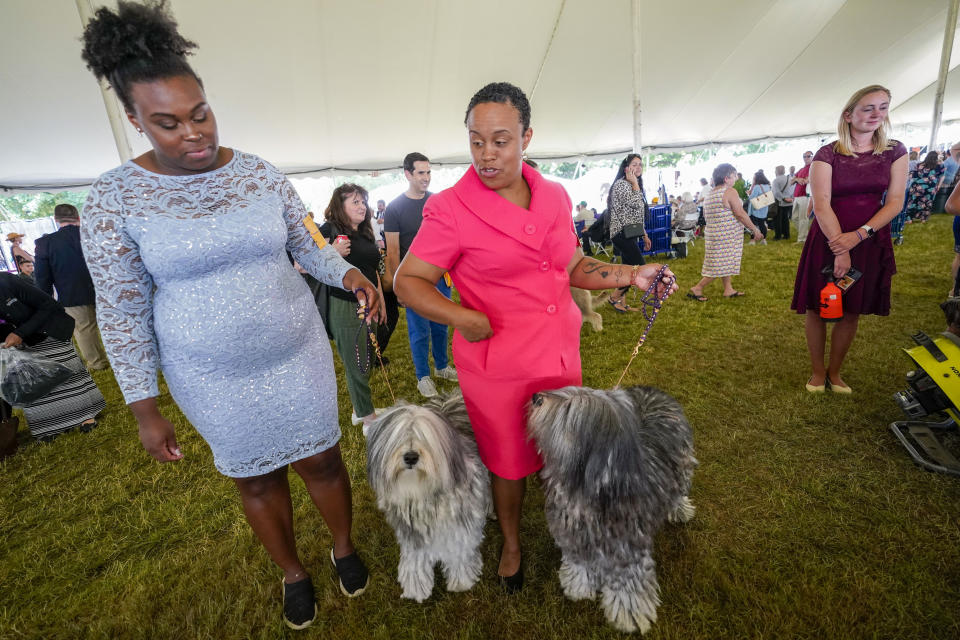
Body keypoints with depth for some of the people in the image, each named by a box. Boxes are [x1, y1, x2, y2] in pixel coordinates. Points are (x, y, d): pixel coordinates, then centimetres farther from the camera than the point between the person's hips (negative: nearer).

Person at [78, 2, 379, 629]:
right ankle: (294, 573, 45)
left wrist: (348, 273, -16)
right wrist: (146, 410, -5)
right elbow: (123, 311, -5)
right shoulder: (113, 199, -9)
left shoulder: (262, 174, -4)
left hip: (297, 354, 1)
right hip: (214, 377, -1)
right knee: (257, 479, 17)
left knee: (322, 459, 14)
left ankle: (345, 547, 44)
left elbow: (306, 244, 6)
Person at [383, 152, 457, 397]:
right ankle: (423, 377, 22)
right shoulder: (395, 208, -7)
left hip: (440, 275, 4)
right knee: (420, 331, 6)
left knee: (441, 325, 15)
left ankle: (442, 366, 34)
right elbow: (393, 250, -7)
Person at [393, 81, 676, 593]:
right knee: (509, 463, 16)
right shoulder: (451, 209, -13)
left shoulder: (554, 196, 3)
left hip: (561, 354, 5)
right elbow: (407, 280, -10)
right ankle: (511, 544, 47)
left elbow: (574, 267, 12)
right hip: (498, 367, -4)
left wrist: (631, 275, -1)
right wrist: (462, 317, -26)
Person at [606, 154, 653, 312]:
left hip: (630, 233, 10)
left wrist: (644, 235, 20)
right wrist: (635, 182, -11)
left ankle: (621, 302, 16)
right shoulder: (621, 184, -10)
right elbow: (635, 203, -23)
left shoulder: (633, 185, 20)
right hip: (622, 233, -10)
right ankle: (614, 297, -1)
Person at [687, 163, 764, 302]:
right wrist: (755, 229, -9)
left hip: (713, 232, 9)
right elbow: (740, 214, -17)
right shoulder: (730, 191, -14)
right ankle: (697, 288, -2)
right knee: (721, 265, -2)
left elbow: (705, 215, 17)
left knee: (724, 263, 16)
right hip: (726, 235, -9)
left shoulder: (710, 194, 11)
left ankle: (728, 290, 22)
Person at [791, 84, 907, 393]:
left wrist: (858, 235, -17)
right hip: (829, 239, -3)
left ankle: (835, 371, 24)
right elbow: (821, 205, -13)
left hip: (870, 242, 3)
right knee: (816, 308, 2)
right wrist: (839, 248, -20)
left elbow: (895, 202, -1)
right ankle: (817, 370, 19)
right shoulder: (827, 154, -6)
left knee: (852, 311, 9)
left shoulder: (895, 152, 5)